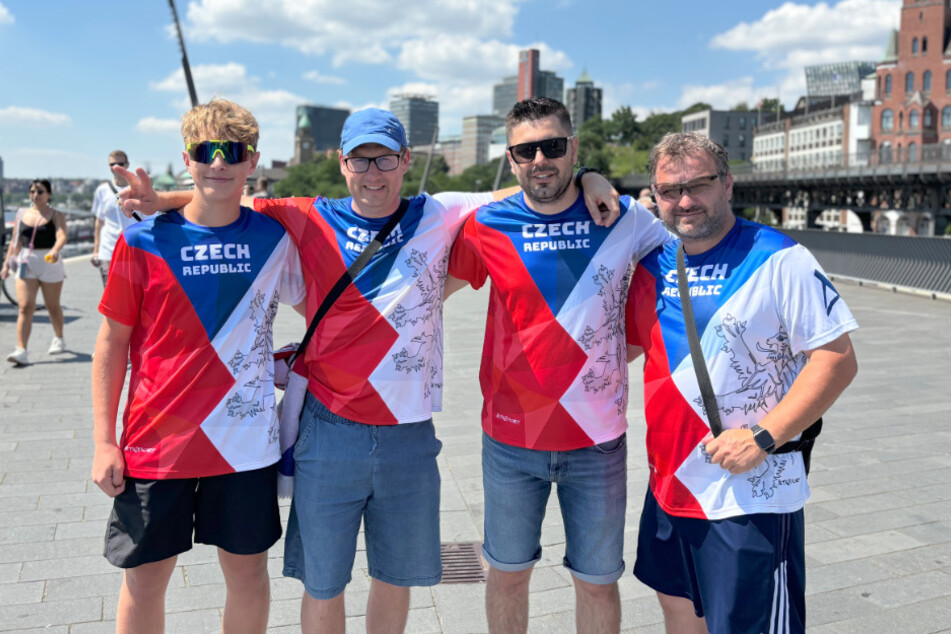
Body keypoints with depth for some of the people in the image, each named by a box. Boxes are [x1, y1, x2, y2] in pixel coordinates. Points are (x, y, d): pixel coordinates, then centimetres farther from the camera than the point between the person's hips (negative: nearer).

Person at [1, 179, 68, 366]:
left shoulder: (56, 215, -1)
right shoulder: (22, 215, 11)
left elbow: (62, 236, -19)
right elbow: (15, 242, 16)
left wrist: (55, 251, -38)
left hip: (50, 263, -3)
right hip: (26, 264, 3)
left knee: (53, 306, 10)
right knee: (25, 308, -8)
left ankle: (59, 339, 35)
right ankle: (21, 351, -14)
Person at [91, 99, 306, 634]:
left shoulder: (274, 238, -1)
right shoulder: (143, 241, -5)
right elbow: (112, 343, -1)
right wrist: (104, 441, -3)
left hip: (246, 440, 1)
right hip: (155, 443, -1)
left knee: (248, 571, 13)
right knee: (144, 580, 10)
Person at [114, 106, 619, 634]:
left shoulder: (441, 216, 2)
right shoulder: (310, 222, 0)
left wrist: (586, 180, -6)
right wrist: (158, 200, -5)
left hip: (410, 436, 1)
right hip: (330, 431, -1)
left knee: (396, 579, 18)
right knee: (322, 588, 12)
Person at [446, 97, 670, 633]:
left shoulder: (625, 218, -5)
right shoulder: (488, 226, -4)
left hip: (597, 437, 0)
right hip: (511, 435, 1)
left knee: (598, 583, 14)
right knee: (508, 572, 17)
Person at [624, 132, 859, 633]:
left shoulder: (780, 261, -13)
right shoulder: (653, 264, 5)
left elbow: (837, 360, -14)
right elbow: (622, 345, 17)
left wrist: (763, 438, -21)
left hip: (752, 494, -6)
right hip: (669, 484, 6)